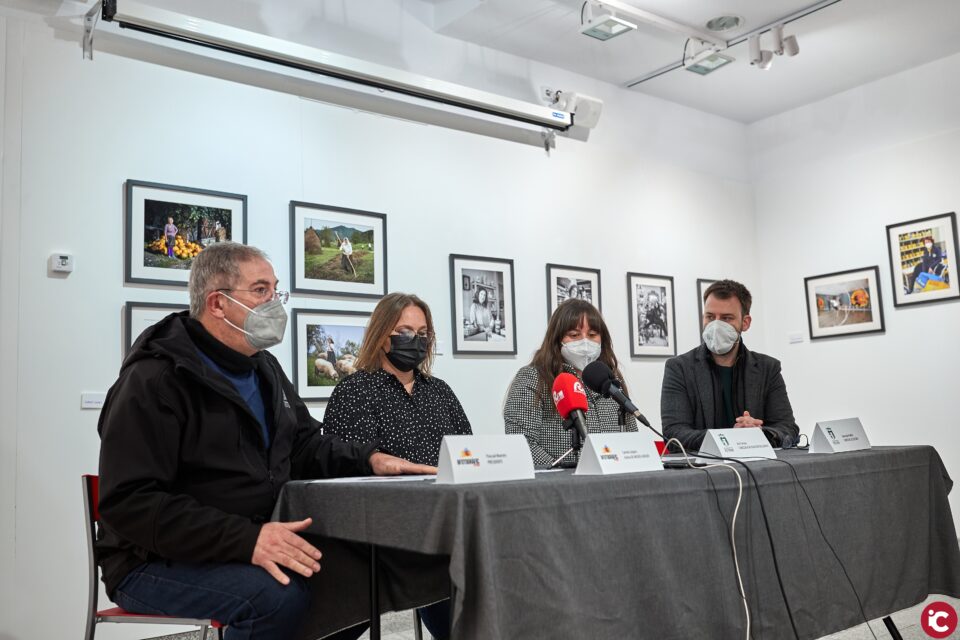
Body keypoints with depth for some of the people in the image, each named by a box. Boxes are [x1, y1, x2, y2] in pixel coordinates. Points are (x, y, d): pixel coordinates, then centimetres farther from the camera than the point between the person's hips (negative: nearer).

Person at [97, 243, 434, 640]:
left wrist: (369, 459, -3)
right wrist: (247, 539, -35)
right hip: (157, 564, -8)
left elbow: (305, 444, 18)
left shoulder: (264, 368, 12)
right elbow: (129, 503, -25)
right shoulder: (154, 381, -17)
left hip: (256, 546, 8)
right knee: (281, 594, -32)